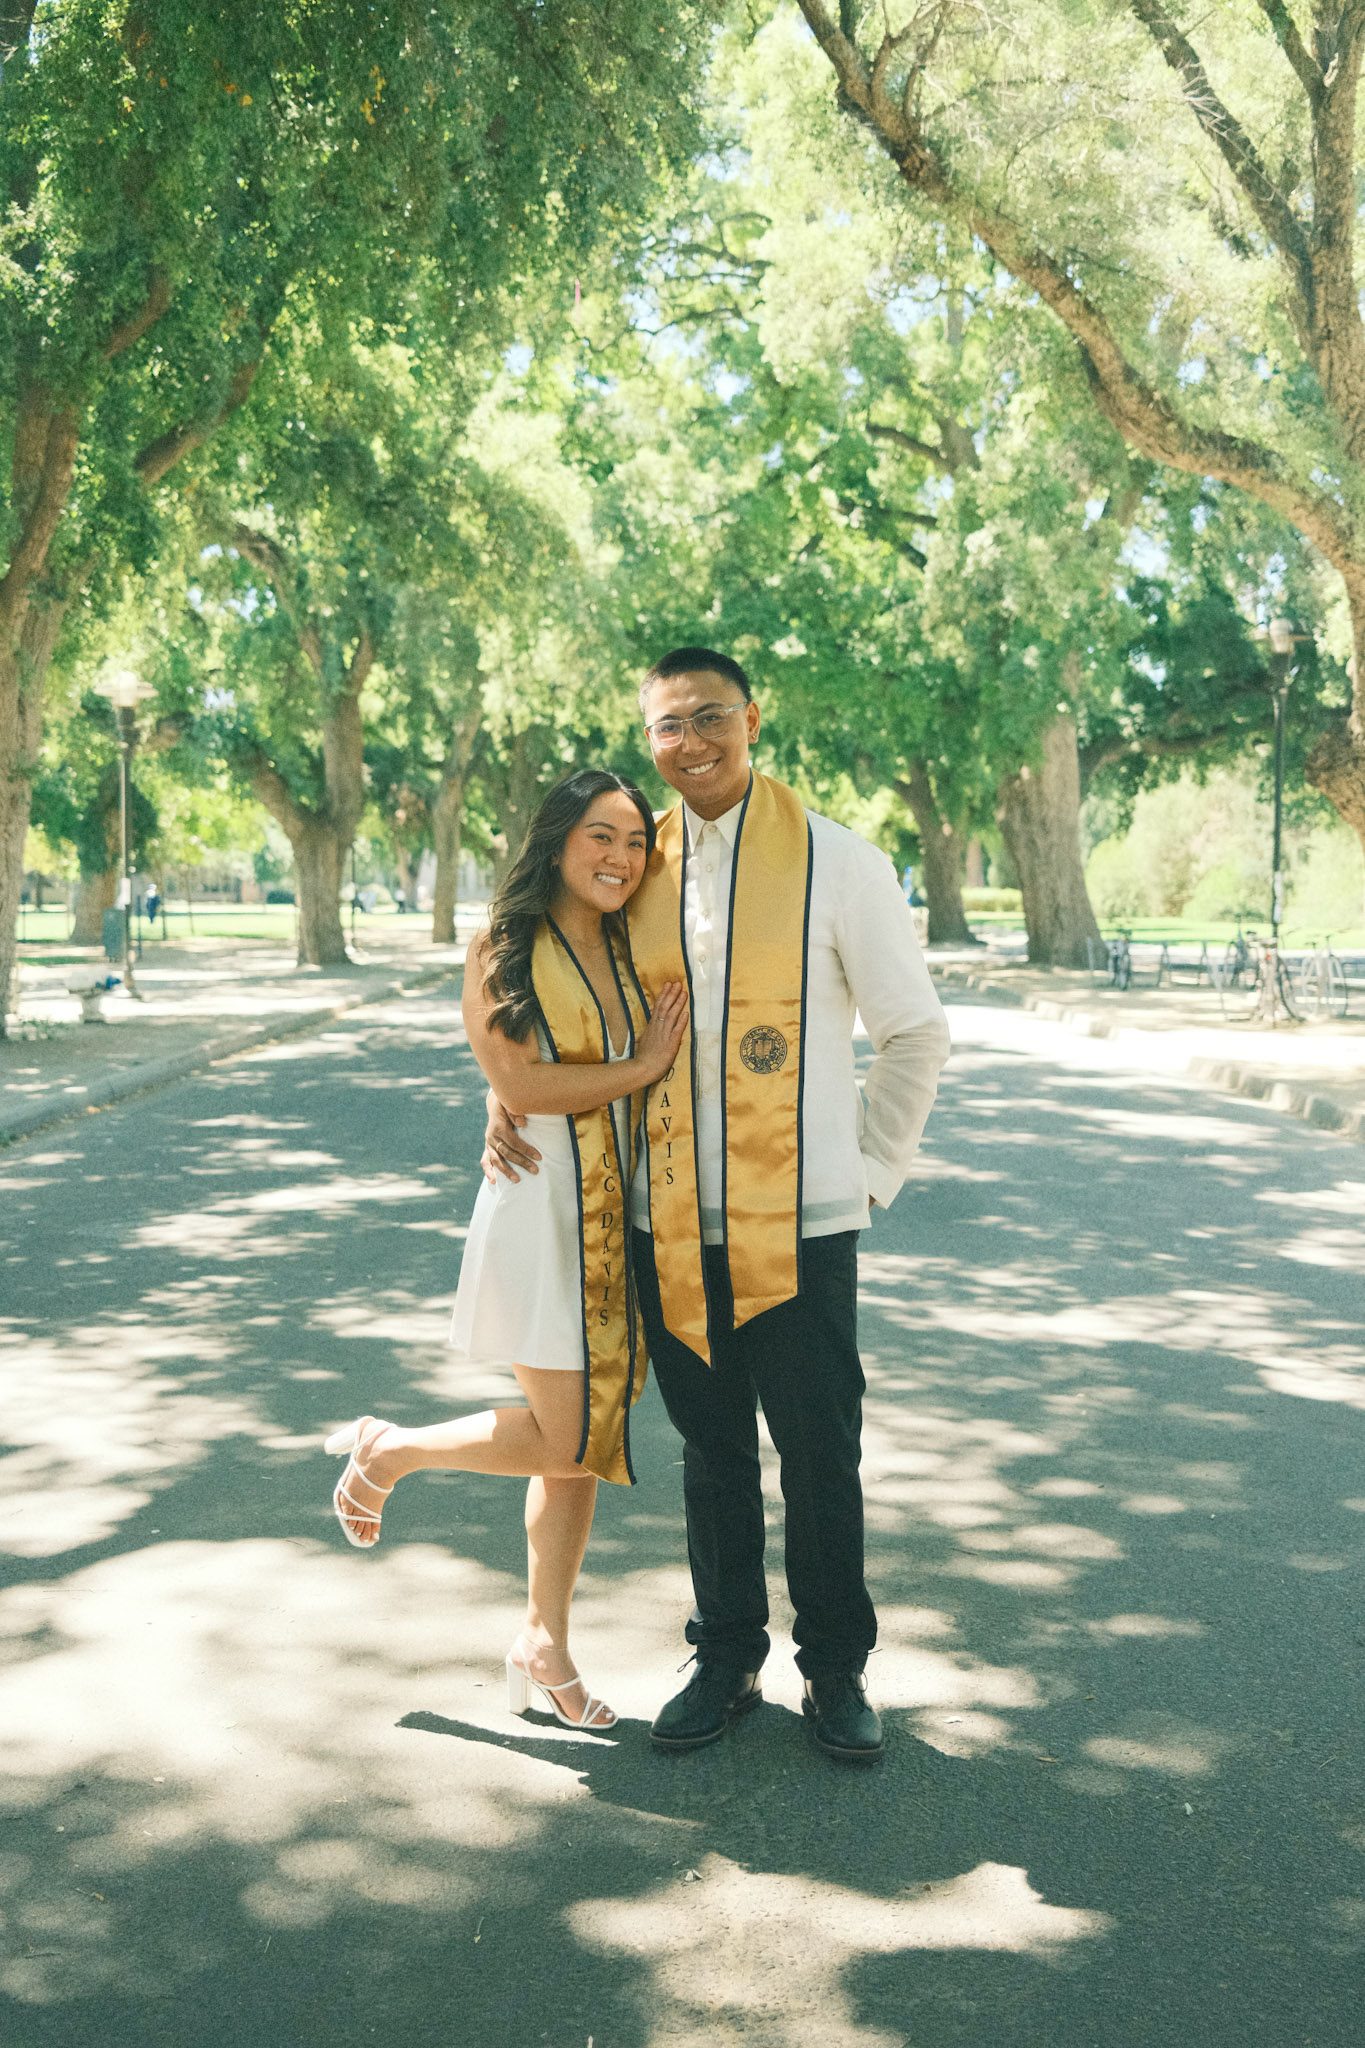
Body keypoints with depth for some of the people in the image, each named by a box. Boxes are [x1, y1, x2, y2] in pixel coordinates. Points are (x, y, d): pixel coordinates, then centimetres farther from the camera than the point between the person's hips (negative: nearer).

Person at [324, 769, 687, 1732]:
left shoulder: (634, 955, 12)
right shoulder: (503, 952, -6)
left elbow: (679, 1059, 17)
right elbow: (521, 1083, -15)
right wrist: (642, 1067, -11)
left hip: (621, 1216, 6)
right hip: (541, 1207, -6)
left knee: (584, 1442, 9)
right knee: (563, 1439, -6)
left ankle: (544, 1642, 23)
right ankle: (387, 1452, 19)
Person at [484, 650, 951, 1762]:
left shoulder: (837, 862, -3)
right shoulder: (639, 867, 7)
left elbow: (916, 1032, 4)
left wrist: (873, 1170, 2)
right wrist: (511, 1093, 4)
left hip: (799, 1222, -3)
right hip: (670, 1223, 3)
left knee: (820, 1455, 7)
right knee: (711, 1453, 14)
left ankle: (836, 1668, 24)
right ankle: (727, 1660, 30)